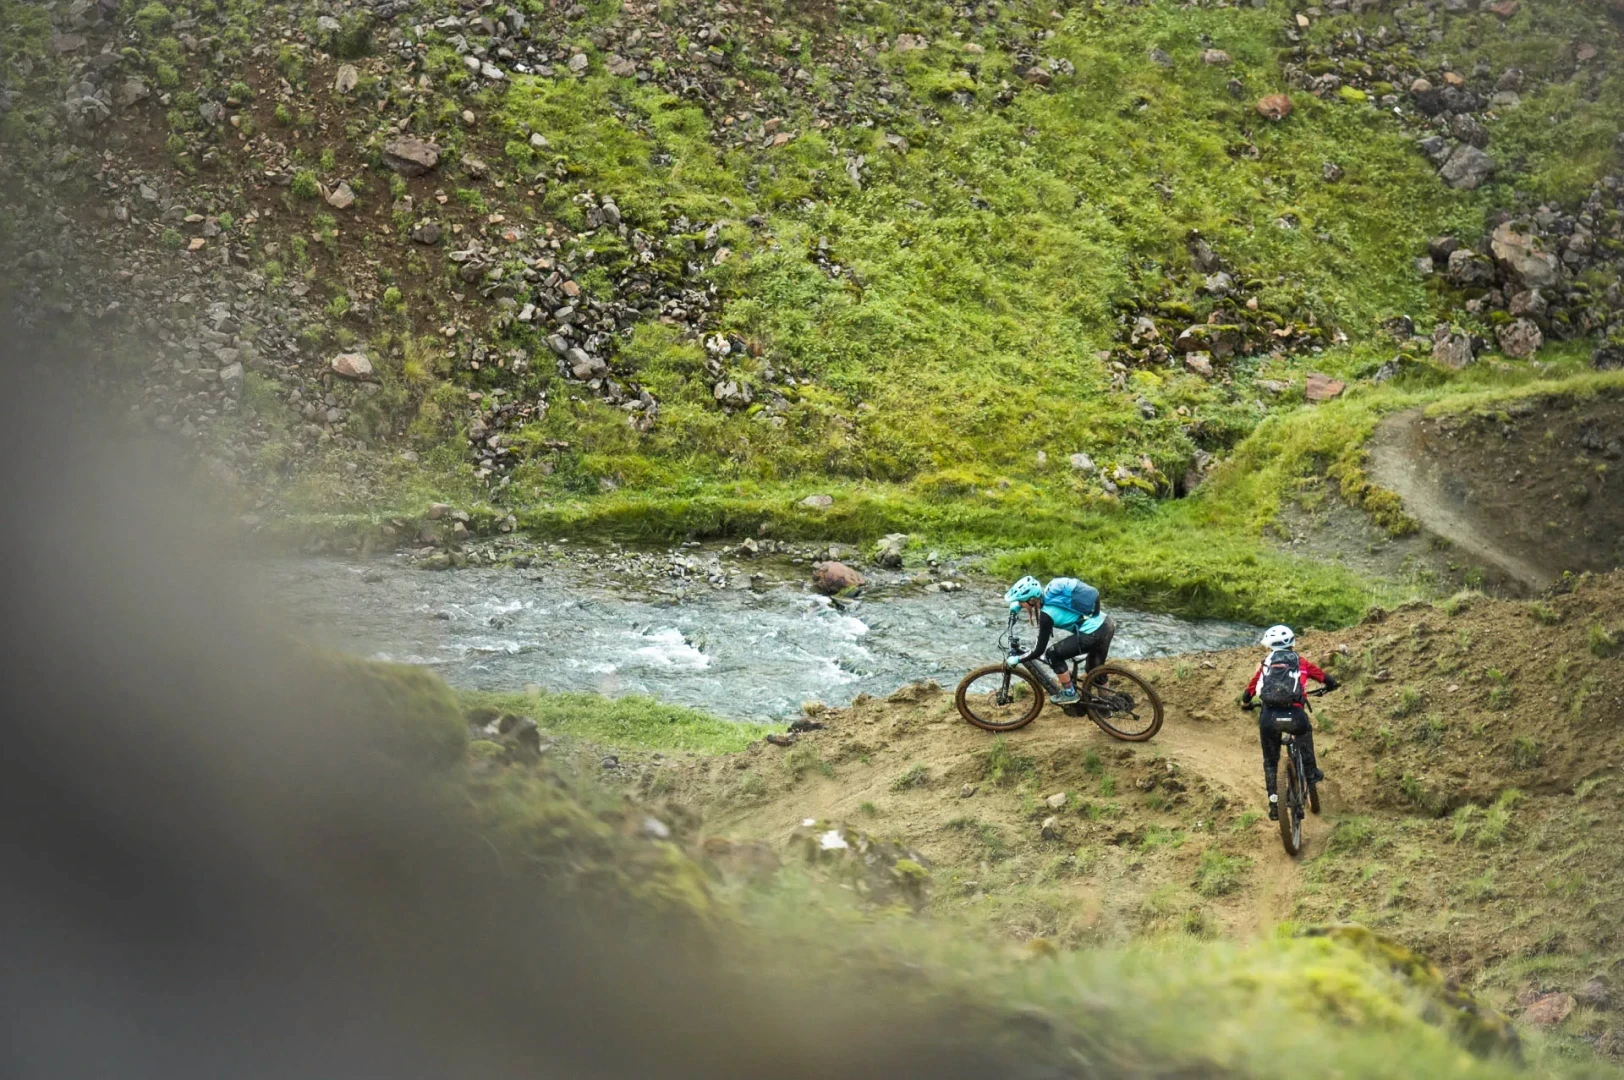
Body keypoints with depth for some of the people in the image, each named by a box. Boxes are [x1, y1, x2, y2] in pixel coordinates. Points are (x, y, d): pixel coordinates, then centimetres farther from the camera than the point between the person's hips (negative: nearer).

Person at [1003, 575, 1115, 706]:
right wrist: (1015, 605, 24)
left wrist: (1016, 660, -4)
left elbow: (1039, 650, -13)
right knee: (1094, 670, 26)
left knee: (1053, 654, 1)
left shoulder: (1047, 614, -18)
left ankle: (1069, 694, 13)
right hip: (1106, 625, 9)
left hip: (1093, 634, -9)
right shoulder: (1049, 593, 4)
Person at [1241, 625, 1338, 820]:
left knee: (1270, 762, 19)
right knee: (1305, 730, 37)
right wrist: (1329, 685, 49)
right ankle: (1310, 771, 35)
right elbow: (1328, 680, 26)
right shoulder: (1301, 663, 18)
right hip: (1294, 716, 0)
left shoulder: (1266, 664, 20)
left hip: (1268, 718, 0)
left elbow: (1249, 691, 23)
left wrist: (1245, 703, 44)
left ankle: (1274, 806, 13)